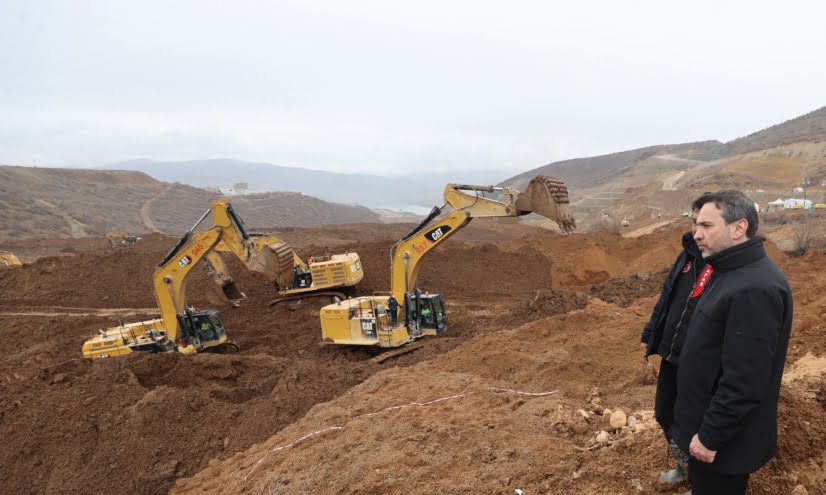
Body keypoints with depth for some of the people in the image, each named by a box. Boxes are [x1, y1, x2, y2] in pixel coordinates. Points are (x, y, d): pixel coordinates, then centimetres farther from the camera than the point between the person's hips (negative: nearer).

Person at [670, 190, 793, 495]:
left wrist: (711, 436, -22)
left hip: (726, 438, -9)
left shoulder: (754, 289, -28)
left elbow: (744, 381, -29)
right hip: (708, 417, 9)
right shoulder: (730, 270, 5)